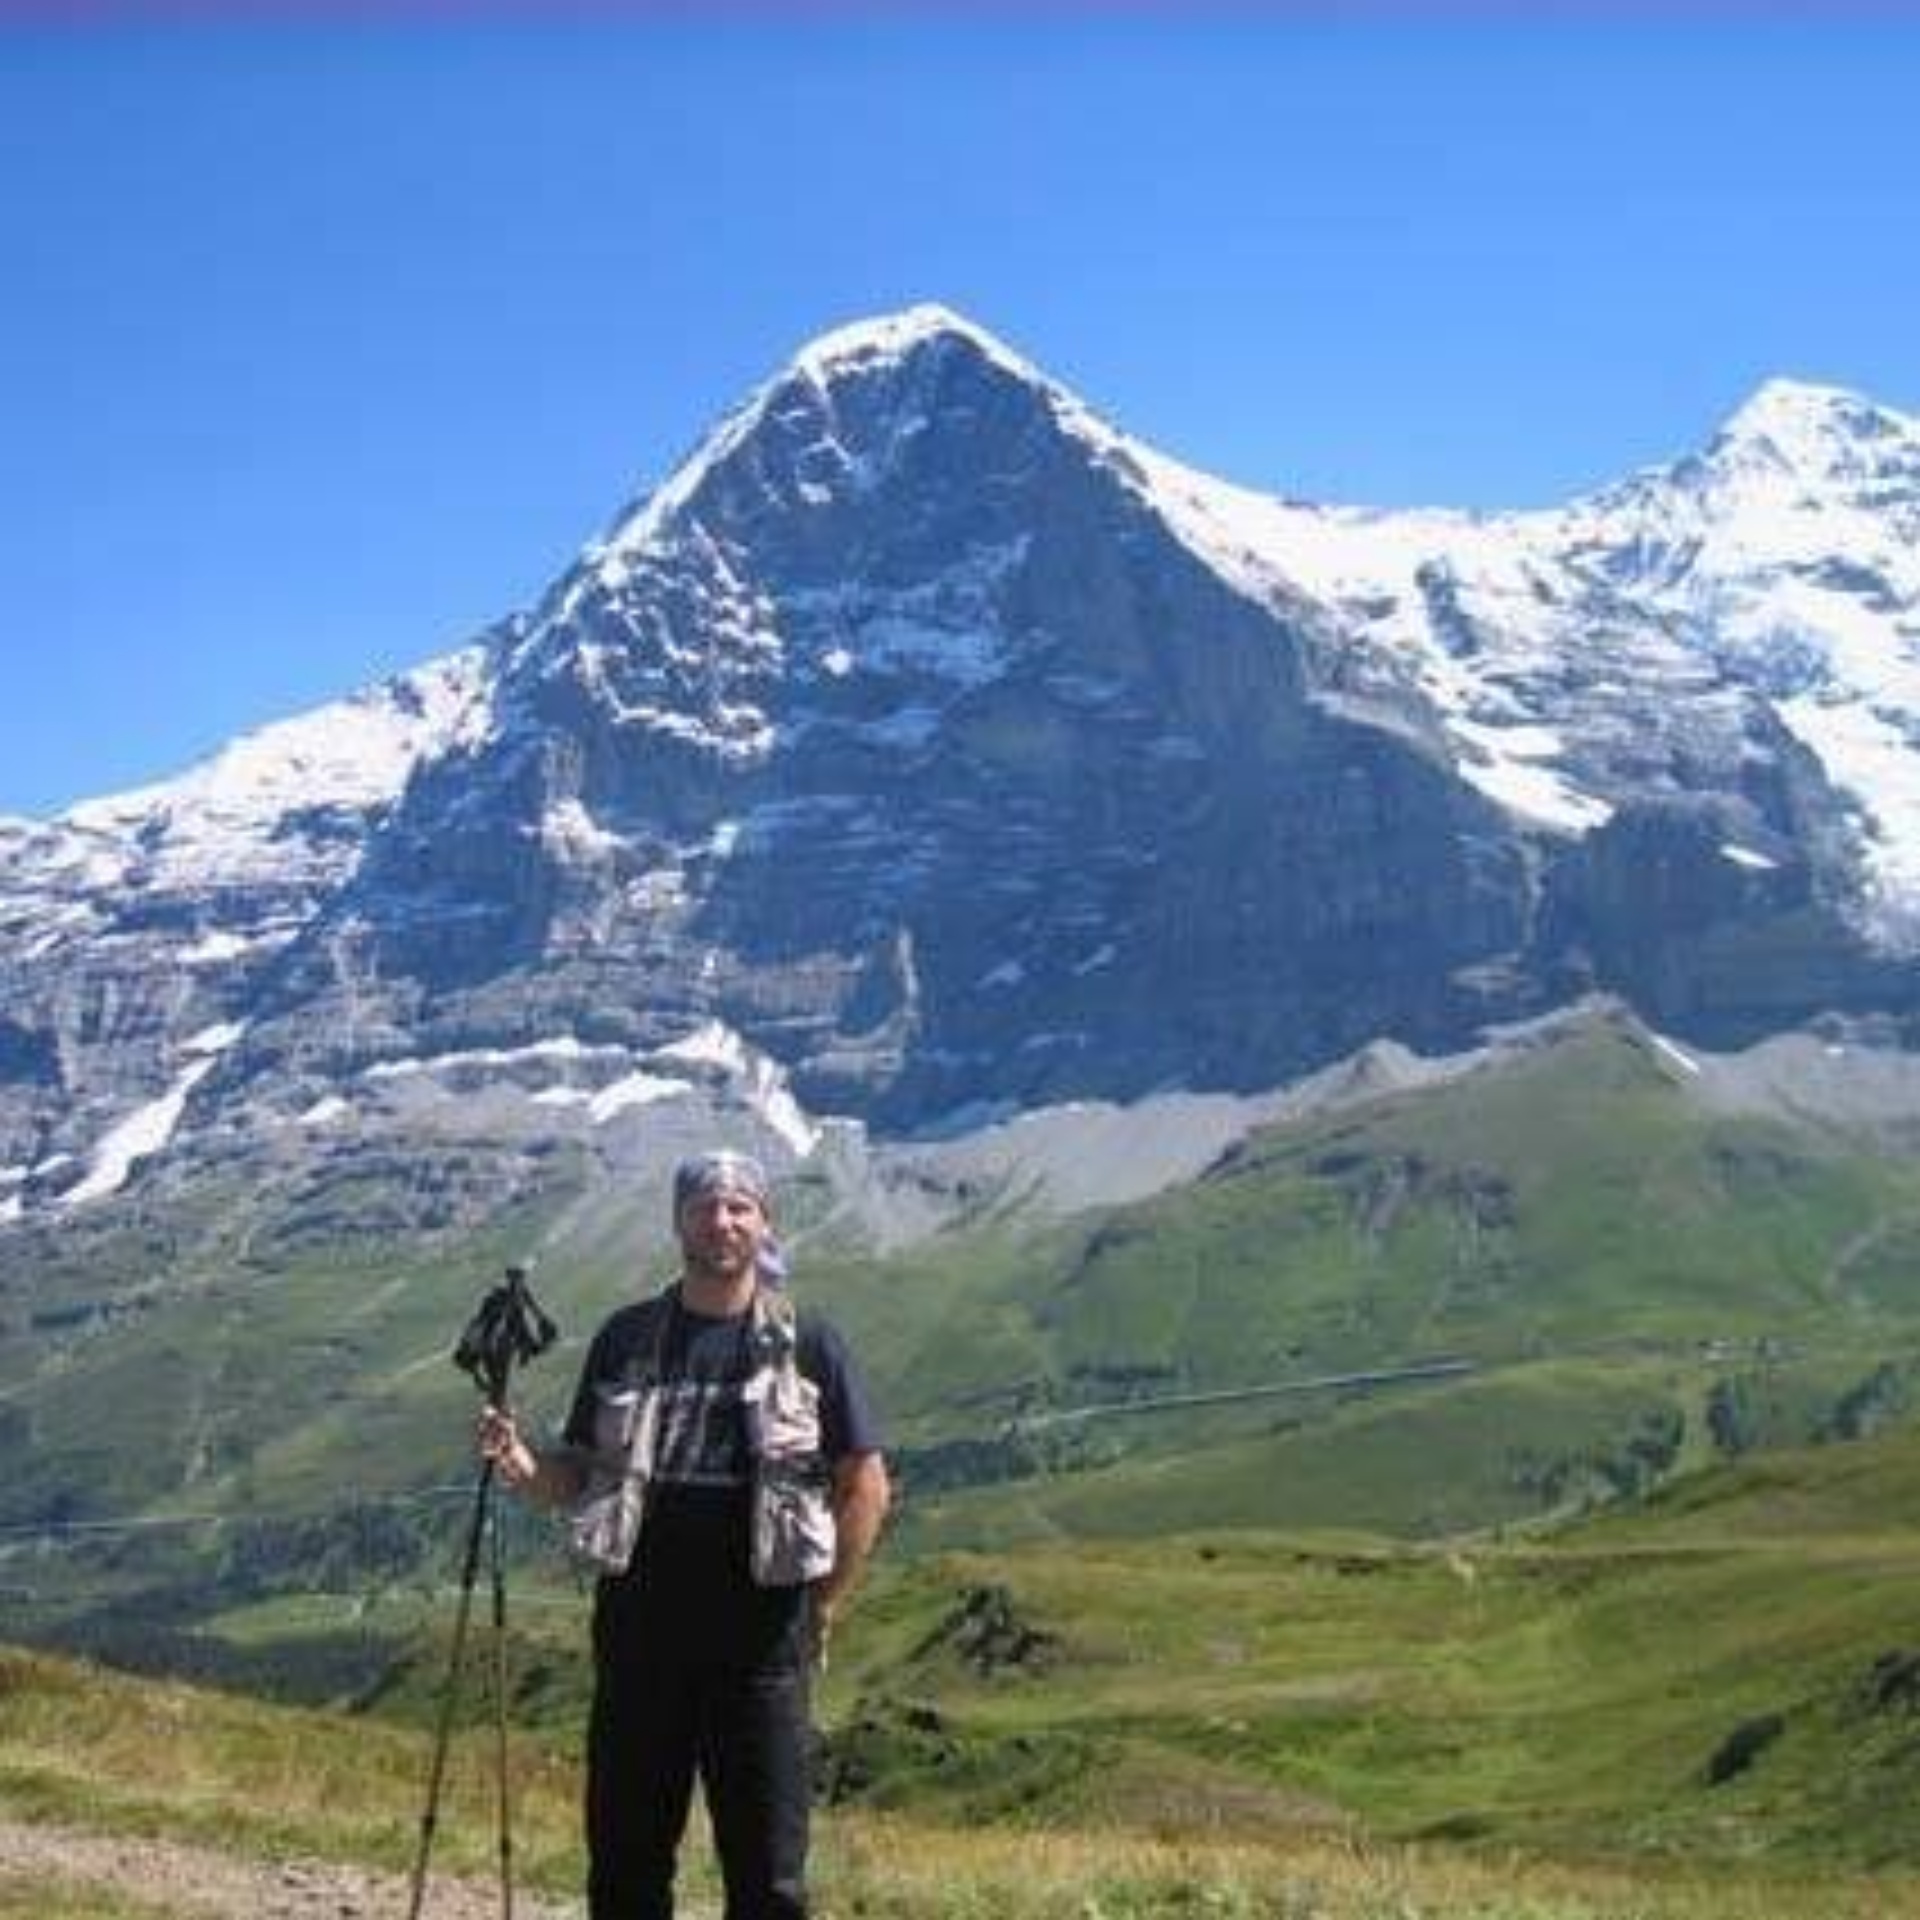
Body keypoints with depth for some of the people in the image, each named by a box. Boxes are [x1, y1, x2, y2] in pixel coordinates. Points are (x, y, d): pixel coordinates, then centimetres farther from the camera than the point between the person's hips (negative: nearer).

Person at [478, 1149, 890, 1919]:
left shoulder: (807, 1343, 0)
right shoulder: (627, 1337, 6)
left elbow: (865, 1486, 1)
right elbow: (581, 1473, 9)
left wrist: (825, 1605, -3)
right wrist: (523, 1467, -12)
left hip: (760, 1638, -2)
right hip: (640, 1631, 2)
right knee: (626, 1854, 11)